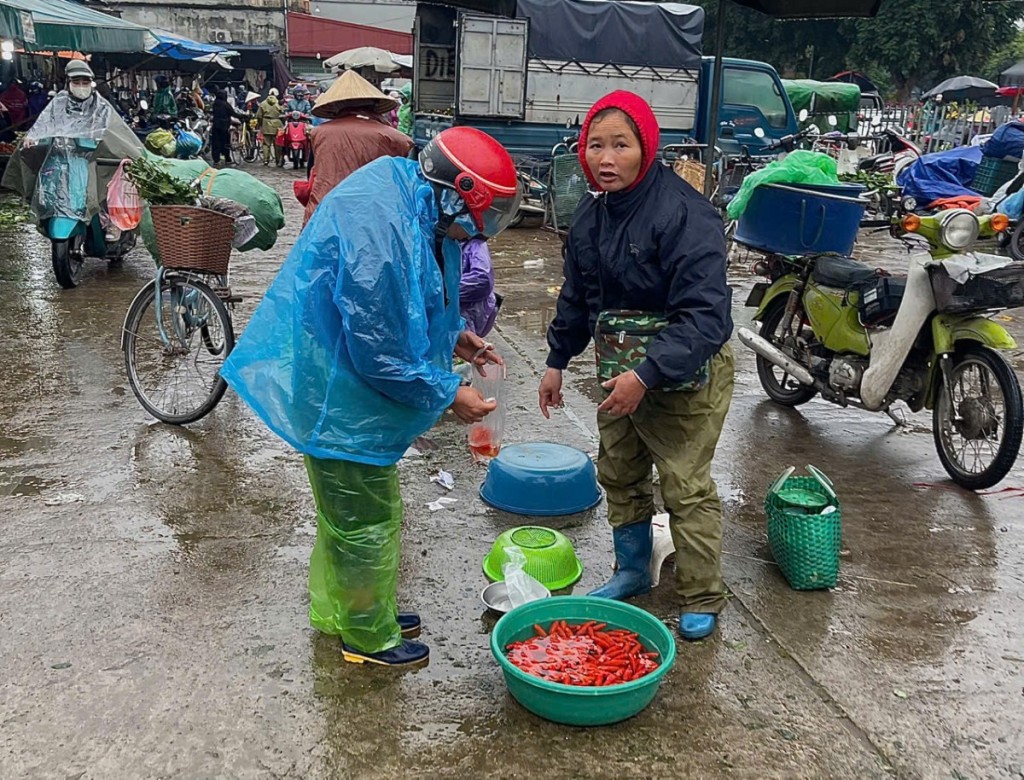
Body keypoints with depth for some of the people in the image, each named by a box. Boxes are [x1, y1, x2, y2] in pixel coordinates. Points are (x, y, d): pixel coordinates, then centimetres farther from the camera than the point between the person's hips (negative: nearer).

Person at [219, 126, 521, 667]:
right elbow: (380, 354, -27)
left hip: (342, 380, 10)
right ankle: (368, 637, 27)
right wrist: (448, 394, -16)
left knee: (346, 509, 24)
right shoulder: (379, 234, -32)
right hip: (337, 393, -10)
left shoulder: (412, 202, 1)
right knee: (368, 520, 6)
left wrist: (451, 336, 6)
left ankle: (335, 611, 43)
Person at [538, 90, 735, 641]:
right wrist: (558, 360, 15)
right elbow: (577, 295, 15)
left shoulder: (685, 214, -25)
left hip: (685, 375, -8)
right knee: (618, 474, 19)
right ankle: (633, 572, 39)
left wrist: (649, 375, -36)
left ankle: (702, 600, 19)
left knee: (686, 488, -1)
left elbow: (705, 315, -30)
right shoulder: (591, 214, 1)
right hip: (622, 369, 8)